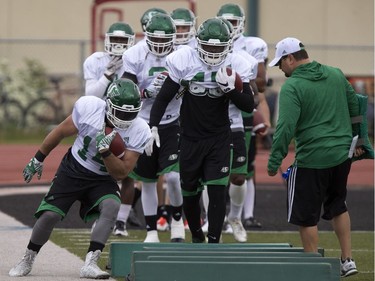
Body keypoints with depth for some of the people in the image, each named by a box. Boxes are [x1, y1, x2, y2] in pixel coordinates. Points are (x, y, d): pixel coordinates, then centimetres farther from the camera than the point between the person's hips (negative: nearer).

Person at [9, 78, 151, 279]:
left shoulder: (139, 132, -19)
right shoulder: (89, 108, -21)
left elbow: (120, 173, -16)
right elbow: (61, 132, -3)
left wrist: (105, 151, -34)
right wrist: (38, 159, 7)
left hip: (103, 179, 1)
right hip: (73, 170, -1)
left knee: (111, 207, -28)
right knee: (50, 215, -10)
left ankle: (90, 264, -28)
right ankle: (27, 260, 15)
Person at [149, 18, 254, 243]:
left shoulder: (235, 66, -9)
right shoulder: (184, 61, -12)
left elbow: (249, 106, -7)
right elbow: (164, 97, -4)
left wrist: (229, 88, -23)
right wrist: (153, 126, -13)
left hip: (219, 139, -1)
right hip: (190, 138, 1)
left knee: (217, 193, -10)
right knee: (190, 193, 10)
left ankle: (213, 243, -4)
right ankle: (197, 237, 33)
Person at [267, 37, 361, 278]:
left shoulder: (292, 86, -13)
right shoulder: (336, 74, 7)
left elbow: (286, 127, -20)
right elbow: (355, 108, 17)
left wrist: (274, 161, -14)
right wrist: (356, 140, 30)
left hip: (312, 160, -7)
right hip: (343, 154, 7)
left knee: (307, 216, 5)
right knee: (337, 206, 24)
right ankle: (348, 260, 22)